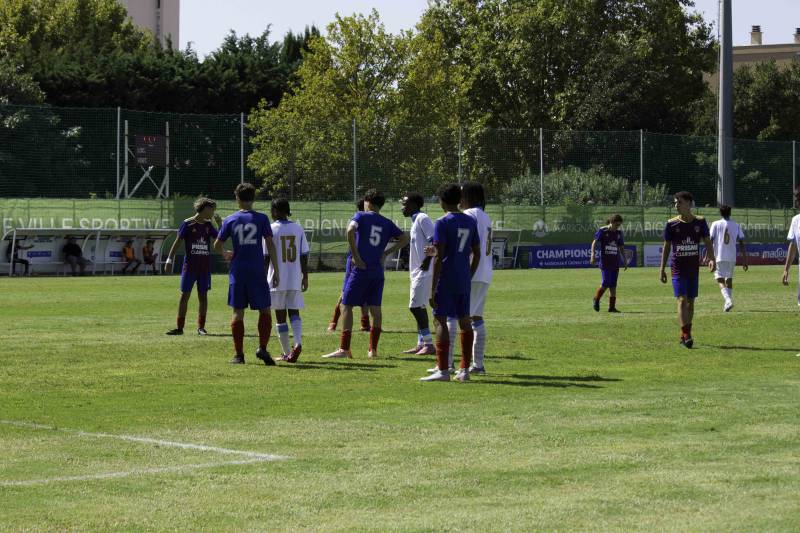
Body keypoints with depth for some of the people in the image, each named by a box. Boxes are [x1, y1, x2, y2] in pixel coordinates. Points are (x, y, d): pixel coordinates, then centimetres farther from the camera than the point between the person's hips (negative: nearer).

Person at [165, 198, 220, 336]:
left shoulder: (208, 225, 8)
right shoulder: (188, 224, -5)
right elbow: (177, 242, -6)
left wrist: (219, 223, -4)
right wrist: (169, 260, -12)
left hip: (205, 266, 4)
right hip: (189, 266, -4)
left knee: (203, 296, 4)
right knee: (184, 295, -2)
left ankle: (201, 327, 10)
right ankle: (179, 327, 1)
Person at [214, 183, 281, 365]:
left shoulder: (230, 220, 4)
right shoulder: (261, 218, -1)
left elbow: (217, 245, 10)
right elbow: (270, 244, -5)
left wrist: (225, 254, 33)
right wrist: (276, 271, -1)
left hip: (238, 273, 1)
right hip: (258, 273, -1)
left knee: (238, 313, 6)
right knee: (265, 311, 8)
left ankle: (239, 355, 6)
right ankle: (262, 347, -9)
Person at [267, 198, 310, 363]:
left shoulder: (271, 229, -7)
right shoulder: (298, 229, 4)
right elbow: (304, 256, 4)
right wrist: (305, 277, 12)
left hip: (277, 280, -3)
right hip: (295, 280, 3)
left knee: (280, 316, 6)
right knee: (294, 312, 8)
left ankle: (286, 352, 8)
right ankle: (298, 343, -17)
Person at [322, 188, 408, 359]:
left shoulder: (361, 216, -2)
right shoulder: (387, 223, 12)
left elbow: (350, 230, -20)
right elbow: (404, 238, 13)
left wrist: (356, 256, -15)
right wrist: (386, 253, 10)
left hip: (361, 269, -5)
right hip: (378, 271, 5)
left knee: (346, 306, -1)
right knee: (375, 309, 8)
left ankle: (344, 349, -8)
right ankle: (373, 349, 8)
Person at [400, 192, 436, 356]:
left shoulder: (422, 219, -11)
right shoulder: (415, 221, 19)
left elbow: (435, 240, -20)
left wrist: (427, 260, -25)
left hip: (425, 270, -10)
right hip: (418, 272, 10)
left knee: (416, 306, -12)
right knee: (418, 307, 11)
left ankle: (429, 344, -12)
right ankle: (421, 344, 15)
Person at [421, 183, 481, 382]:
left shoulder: (442, 223, -10)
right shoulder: (470, 222, 10)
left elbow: (439, 257, -14)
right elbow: (477, 254, 13)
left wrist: (433, 289, -12)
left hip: (446, 280, -6)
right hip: (464, 281, 6)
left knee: (441, 320, -4)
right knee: (464, 321, 11)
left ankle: (442, 370, -9)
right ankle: (465, 369, 13)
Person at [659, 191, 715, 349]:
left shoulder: (700, 222, 1)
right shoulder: (671, 224, -2)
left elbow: (707, 241, 1)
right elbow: (666, 247, 4)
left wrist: (711, 259, -16)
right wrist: (662, 269, 2)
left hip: (694, 268, 3)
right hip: (678, 268, -2)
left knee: (690, 301, 8)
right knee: (682, 300, -13)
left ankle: (686, 334, 18)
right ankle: (686, 335, -20)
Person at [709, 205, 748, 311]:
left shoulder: (716, 224, -1)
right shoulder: (736, 225, 6)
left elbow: (710, 240, -6)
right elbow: (742, 243, 4)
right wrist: (745, 260, 6)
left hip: (719, 257, -3)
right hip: (732, 257, 3)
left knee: (720, 280, -5)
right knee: (729, 280, 18)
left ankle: (728, 300, -27)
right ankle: (728, 302, 19)